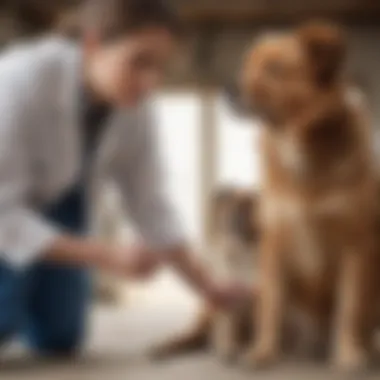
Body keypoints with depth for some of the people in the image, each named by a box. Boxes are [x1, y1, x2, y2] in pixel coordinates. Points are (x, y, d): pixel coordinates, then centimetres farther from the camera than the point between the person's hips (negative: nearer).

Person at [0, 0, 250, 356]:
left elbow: (150, 207, -8)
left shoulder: (135, 112, -20)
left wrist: (207, 287, -14)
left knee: (58, 338, -3)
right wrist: (110, 258, -40)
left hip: (51, 203, 5)